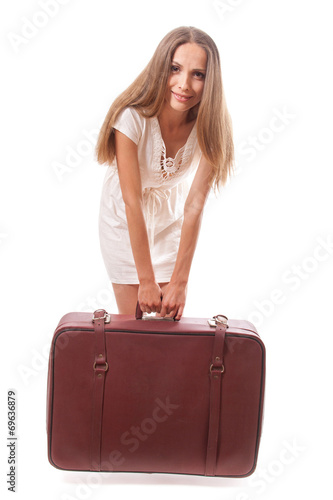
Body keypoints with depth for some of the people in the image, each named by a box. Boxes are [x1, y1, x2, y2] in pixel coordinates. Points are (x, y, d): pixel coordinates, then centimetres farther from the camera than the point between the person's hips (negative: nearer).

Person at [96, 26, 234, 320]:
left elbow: (194, 205, -22)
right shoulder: (132, 118, -31)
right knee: (133, 316, -1)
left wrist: (180, 281, -22)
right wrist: (146, 280, -24)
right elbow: (132, 202, -28)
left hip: (170, 217, 2)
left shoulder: (208, 127, -22)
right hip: (125, 218, -2)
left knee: (171, 317, 4)